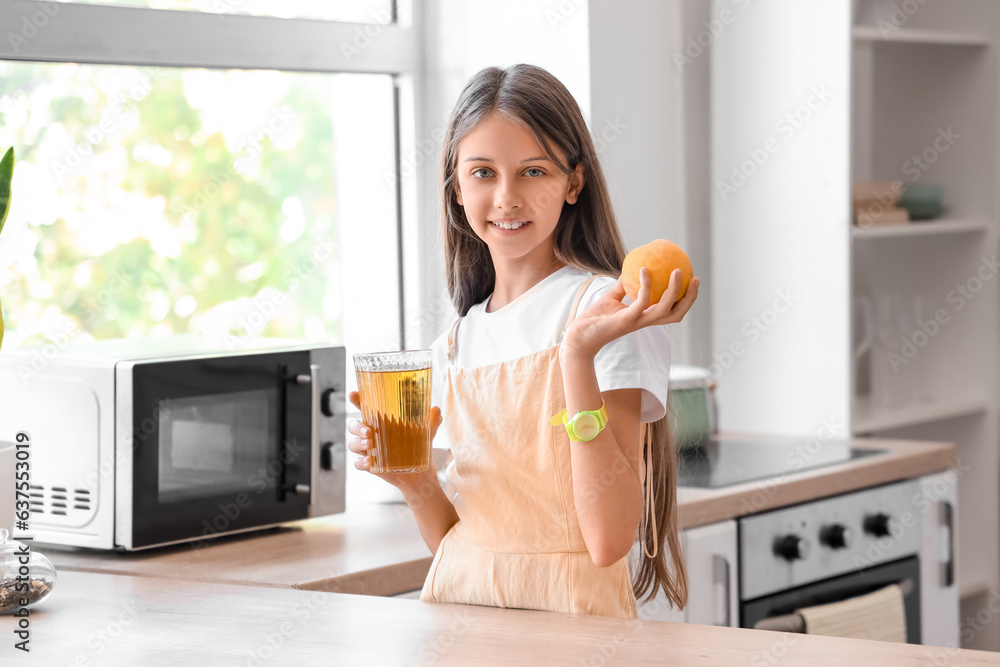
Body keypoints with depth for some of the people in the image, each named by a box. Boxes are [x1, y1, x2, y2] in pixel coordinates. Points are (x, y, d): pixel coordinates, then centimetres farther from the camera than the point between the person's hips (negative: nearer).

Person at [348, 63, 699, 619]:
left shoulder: (611, 312, -6)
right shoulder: (456, 342, 11)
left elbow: (608, 540, -15)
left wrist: (581, 354, -21)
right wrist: (416, 482, -3)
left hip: (568, 616, -4)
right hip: (459, 618, 5)